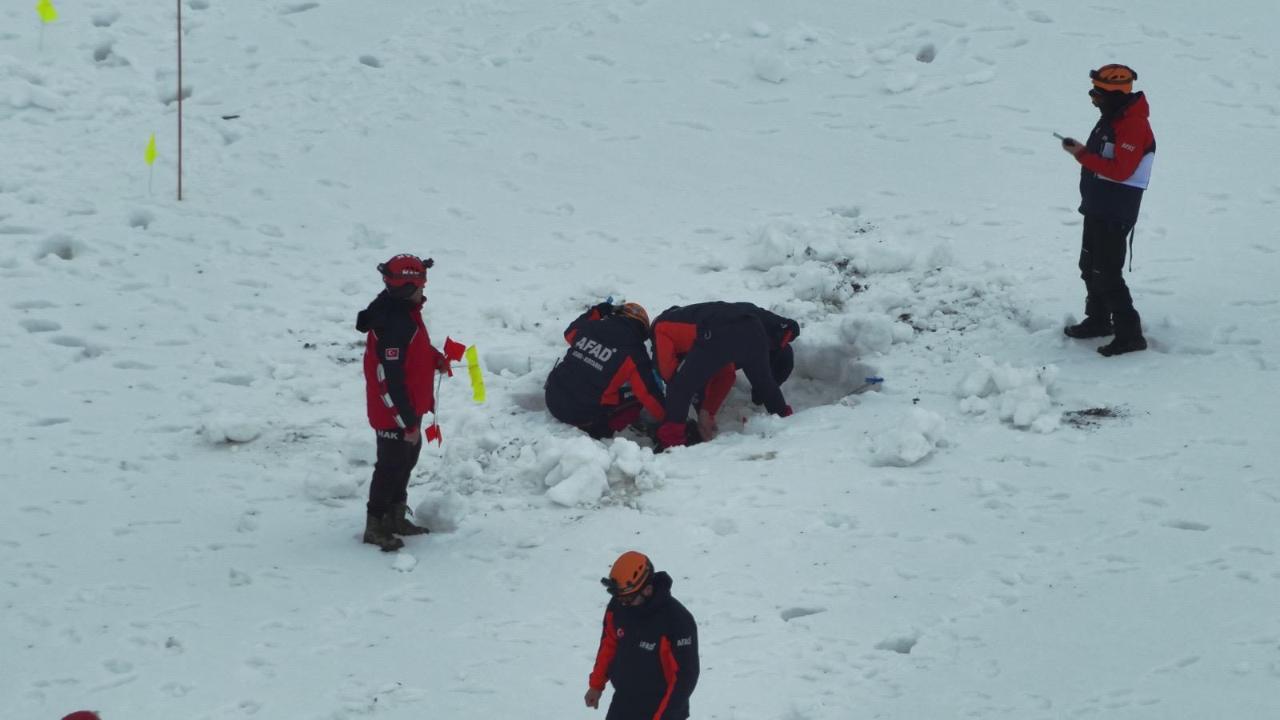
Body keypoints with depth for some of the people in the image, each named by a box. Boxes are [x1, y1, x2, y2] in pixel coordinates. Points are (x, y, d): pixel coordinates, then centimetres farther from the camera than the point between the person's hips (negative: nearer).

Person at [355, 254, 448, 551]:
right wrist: (408, 422, -25)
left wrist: (435, 359, 2)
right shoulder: (393, 325, -31)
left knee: (407, 459, 22)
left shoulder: (404, 311, 0)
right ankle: (375, 527, 16)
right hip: (394, 414, -10)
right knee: (391, 465, 3)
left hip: (409, 408, 10)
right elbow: (390, 379, -30)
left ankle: (395, 517, 37)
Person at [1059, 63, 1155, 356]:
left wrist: (1082, 155, -24)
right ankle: (1098, 320, 36)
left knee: (1107, 274, -11)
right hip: (1097, 208, 11)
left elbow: (1119, 171, -27)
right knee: (1090, 267, 21)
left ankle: (1129, 334, -8)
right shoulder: (1112, 118, 11)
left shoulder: (1133, 126, -22)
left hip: (1115, 214, -11)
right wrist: (1081, 151, 3)